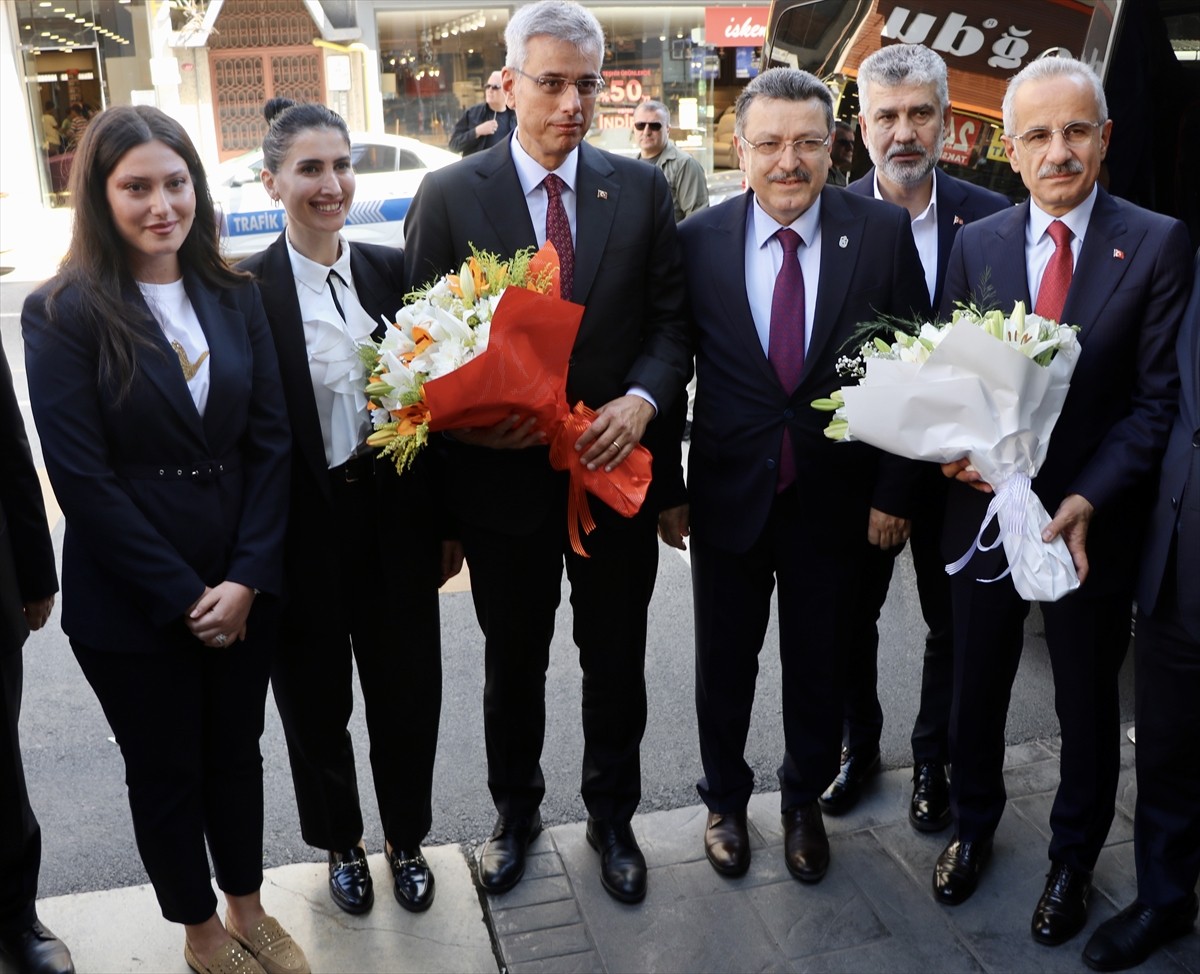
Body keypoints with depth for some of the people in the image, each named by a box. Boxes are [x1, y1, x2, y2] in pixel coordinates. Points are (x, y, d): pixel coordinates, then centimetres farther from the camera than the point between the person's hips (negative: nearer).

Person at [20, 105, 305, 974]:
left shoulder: (234, 297, 2)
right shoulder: (63, 313, -10)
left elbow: (271, 440, -1)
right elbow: (82, 476, -14)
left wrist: (248, 579, -10)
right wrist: (184, 596, -15)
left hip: (244, 588, 4)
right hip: (130, 604, -3)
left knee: (237, 750, 19)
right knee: (166, 770, 15)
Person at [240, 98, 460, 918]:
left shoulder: (393, 270, 0)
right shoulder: (246, 290, -9)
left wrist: (449, 519, 3)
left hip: (396, 516, 3)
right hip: (304, 530, -2)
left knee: (408, 686, 14)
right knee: (317, 697, 16)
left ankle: (407, 837, 39)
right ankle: (342, 842, 41)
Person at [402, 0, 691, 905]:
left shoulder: (642, 188, 1)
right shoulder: (449, 196, -3)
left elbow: (671, 319, 1)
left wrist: (643, 400, -17)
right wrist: (470, 417, -19)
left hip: (617, 465, 1)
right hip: (504, 472, -1)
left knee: (617, 663, 16)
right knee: (513, 664, 18)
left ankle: (613, 817, 39)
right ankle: (516, 812, 42)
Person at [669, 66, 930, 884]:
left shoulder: (884, 233, -8)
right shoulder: (698, 241, -7)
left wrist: (894, 492, -6)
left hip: (835, 499, 0)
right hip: (728, 494, 0)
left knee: (820, 664, 16)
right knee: (725, 662, 16)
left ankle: (805, 801, 41)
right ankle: (725, 798, 41)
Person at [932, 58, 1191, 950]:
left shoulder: (1158, 244, -7)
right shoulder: (977, 242, 1)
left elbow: (1156, 398, -10)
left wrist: (1089, 498, -20)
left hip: (1093, 520, -2)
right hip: (985, 508, 2)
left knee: (1088, 704, 15)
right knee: (976, 686, 18)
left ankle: (1073, 858, 39)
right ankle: (973, 823, 43)